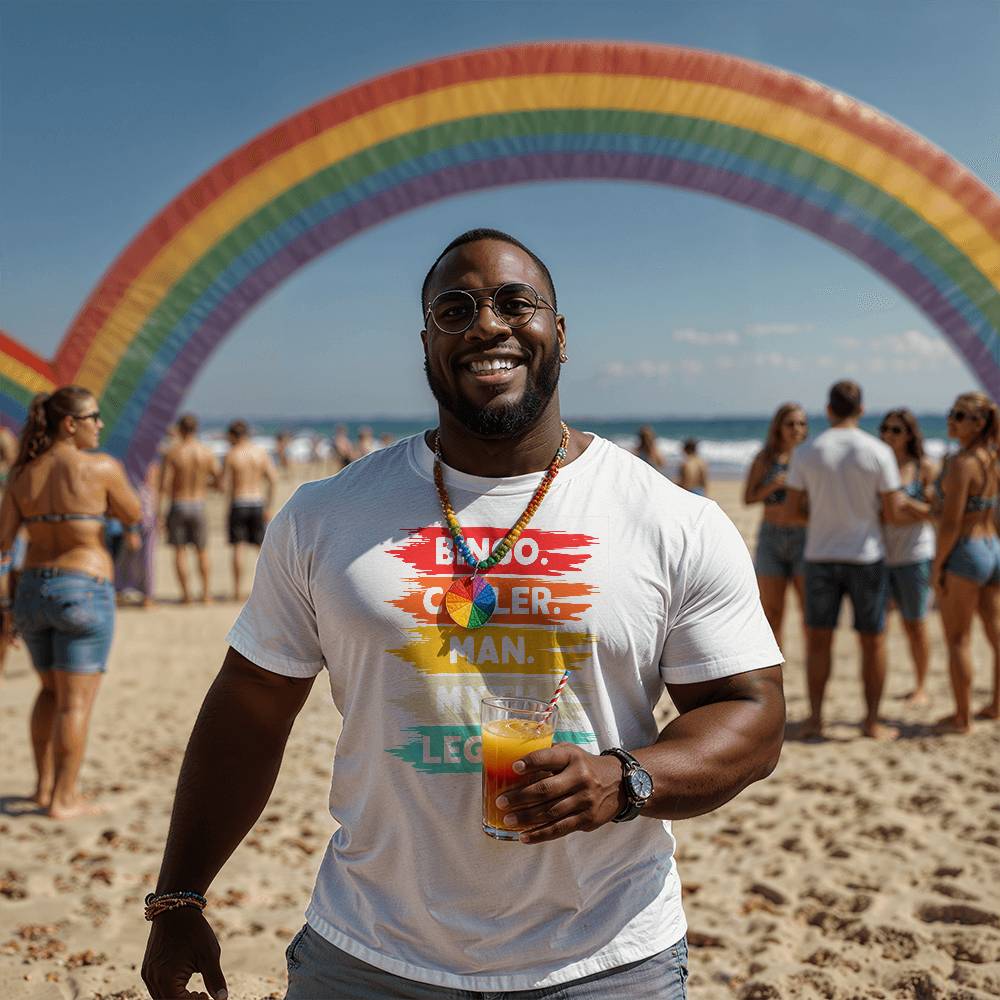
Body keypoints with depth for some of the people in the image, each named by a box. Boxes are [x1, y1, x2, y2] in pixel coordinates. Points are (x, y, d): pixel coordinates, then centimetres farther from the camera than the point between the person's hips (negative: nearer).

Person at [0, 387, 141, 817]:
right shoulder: (101, 467, -10)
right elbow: (132, 518, 5)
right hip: (84, 591, -6)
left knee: (51, 690, 22)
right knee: (76, 700, 2)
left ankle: (44, 784, 30)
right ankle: (64, 799, 6)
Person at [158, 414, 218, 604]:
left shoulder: (172, 452, -10)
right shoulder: (207, 452, -4)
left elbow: (165, 483, -12)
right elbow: (218, 479, 0)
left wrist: (158, 508, -7)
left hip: (178, 504, -2)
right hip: (199, 504, 2)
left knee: (179, 551, 6)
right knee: (202, 551, 13)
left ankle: (186, 593, 4)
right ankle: (206, 592, 12)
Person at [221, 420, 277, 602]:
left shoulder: (231, 455, -6)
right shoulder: (261, 452, 2)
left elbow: (225, 485, -10)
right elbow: (273, 479, -2)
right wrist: (268, 506, 3)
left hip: (238, 503, -3)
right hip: (258, 503, 3)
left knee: (237, 548, 3)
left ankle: (237, 590, 1)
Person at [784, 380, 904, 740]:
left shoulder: (805, 452, -4)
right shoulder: (879, 452, -8)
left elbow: (791, 510, -1)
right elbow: (893, 514, -7)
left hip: (820, 557, 1)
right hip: (866, 558, -1)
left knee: (818, 640, 11)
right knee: (872, 641, 9)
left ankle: (815, 718, 12)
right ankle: (872, 721, 13)